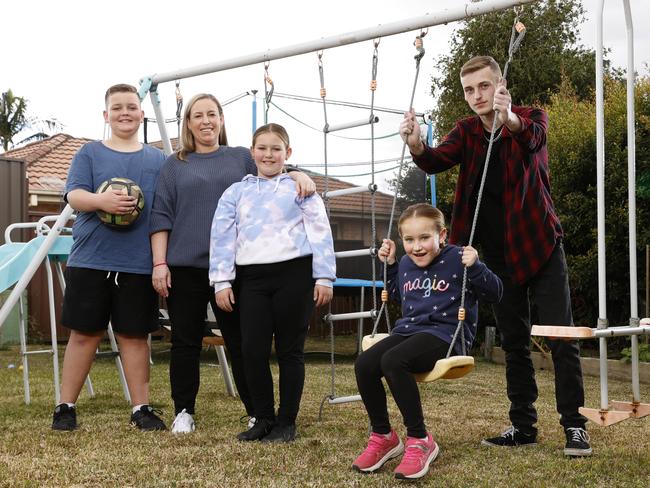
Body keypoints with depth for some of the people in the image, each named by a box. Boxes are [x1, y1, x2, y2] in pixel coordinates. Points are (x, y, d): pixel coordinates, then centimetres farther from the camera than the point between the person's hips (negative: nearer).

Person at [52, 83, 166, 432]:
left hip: (138, 265, 1)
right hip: (90, 261, -1)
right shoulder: (89, 153, 7)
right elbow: (74, 195, -5)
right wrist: (101, 200, -27)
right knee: (84, 334, 4)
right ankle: (66, 406, 15)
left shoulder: (158, 160, 11)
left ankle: (141, 408, 14)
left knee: (134, 336, 6)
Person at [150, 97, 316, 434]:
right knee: (185, 343, 5)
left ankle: (257, 413, 10)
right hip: (185, 267, 0)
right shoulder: (174, 165, 12)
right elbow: (161, 216, 7)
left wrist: (298, 175, -17)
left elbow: (276, 171, 7)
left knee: (241, 343, 3)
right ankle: (183, 412, 16)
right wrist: (159, 263, -2)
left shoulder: (242, 158, 14)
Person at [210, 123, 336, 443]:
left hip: (293, 273, -2)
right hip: (252, 277, 3)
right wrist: (222, 281, 2)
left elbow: (320, 232, 3)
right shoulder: (236, 192, 14)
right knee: (253, 350, 0)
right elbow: (222, 235, 10)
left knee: (290, 350, 3)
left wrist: (324, 277, -4)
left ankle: (287, 422, 13)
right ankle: (264, 419, 14)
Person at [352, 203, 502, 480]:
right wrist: (389, 265, 21)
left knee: (392, 361, -34)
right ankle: (383, 436, 0)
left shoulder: (457, 259, -6)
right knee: (364, 365, -20)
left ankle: (420, 440, -19)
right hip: (408, 330, 7)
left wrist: (475, 267, -22)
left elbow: (494, 293, -5)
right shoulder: (406, 264, 14)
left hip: (445, 334, -7)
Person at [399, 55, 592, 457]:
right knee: (514, 343, 9)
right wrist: (417, 146, -38)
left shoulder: (532, 118, -5)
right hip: (499, 254, 4)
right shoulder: (467, 132, 4)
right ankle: (523, 425, 17)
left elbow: (532, 136, -30)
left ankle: (574, 426, 2)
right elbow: (438, 160, -15)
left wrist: (510, 119, -53)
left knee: (561, 337, -5)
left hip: (540, 245, -4)